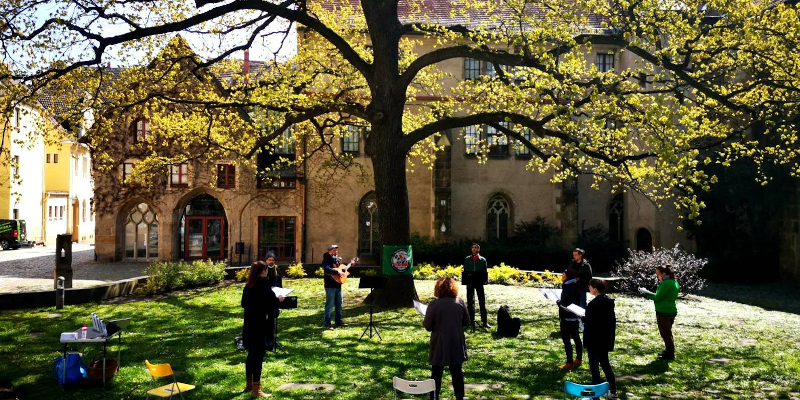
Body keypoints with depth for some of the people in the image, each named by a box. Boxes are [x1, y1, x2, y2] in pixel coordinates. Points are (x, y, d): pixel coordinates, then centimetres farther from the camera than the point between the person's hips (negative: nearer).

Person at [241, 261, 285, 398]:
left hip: (249, 324, 8)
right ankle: (256, 389, -2)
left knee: (251, 355, 18)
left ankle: (249, 384, 30)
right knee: (258, 356, -4)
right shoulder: (263, 283, -13)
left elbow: (244, 303, 14)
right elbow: (272, 302, -17)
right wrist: (279, 299, 1)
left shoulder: (248, 285, 8)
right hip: (260, 325, -8)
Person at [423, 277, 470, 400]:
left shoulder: (434, 305, -15)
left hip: (439, 345, -3)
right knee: (457, 372, 15)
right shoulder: (460, 302, -5)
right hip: (456, 344, 3)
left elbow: (427, 326, -9)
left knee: (436, 374, 9)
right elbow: (466, 322, 4)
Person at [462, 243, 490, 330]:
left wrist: (485, 281, -10)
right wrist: (464, 280, -6)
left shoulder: (483, 260, 3)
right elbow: (465, 271, 8)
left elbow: (485, 272, 5)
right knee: (470, 302, 7)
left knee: (482, 302, 0)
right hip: (470, 283, 2)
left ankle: (484, 322, 3)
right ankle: (471, 321, 17)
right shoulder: (467, 259, 7)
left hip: (479, 283, -1)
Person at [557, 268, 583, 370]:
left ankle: (569, 363, 1)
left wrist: (558, 302, -6)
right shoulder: (574, 286, 7)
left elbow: (563, 303, -26)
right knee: (576, 337, 18)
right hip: (574, 317, 10)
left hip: (567, 317, -10)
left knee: (566, 339, -3)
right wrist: (561, 302, 1)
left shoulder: (568, 288, -22)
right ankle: (578, 359, 31)